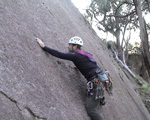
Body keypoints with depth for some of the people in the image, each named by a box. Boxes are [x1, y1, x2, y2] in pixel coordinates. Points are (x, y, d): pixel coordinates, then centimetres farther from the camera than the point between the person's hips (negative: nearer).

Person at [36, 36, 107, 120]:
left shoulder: (75, 56, -7)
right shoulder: (85, 54, 19)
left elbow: (59, 54, -8)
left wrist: (44, 46, -2)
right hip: (100, 79, 10)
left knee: (91, 109, -9)